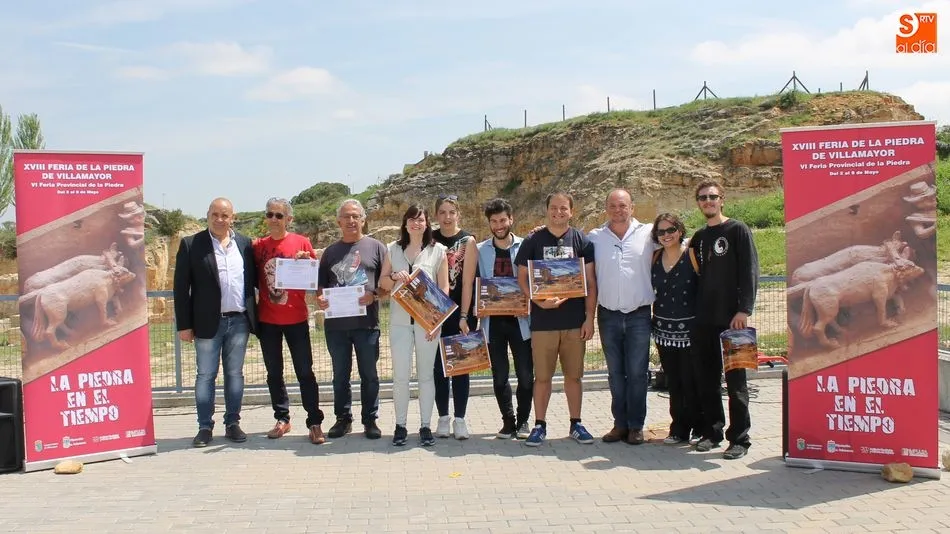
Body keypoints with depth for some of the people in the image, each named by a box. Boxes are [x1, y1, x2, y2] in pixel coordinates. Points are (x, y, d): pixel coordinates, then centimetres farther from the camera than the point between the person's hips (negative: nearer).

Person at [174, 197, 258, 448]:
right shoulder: (191, 244, -1)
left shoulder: (245, 244, 8)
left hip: (239, 321, 3)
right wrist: (184, 324, -5)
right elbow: (181, 287, -2)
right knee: (205, 375, 4)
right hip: (208, 322, -2)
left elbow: (254, 279, 11)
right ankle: (205, 427, 12)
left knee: (235, 373, 10)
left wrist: (255, 316, 0)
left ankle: (232, 424, 19)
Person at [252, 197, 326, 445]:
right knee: (274, 372, 11)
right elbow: (254, 278, 12)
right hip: (267, 319, 3)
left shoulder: (301, 242, -3)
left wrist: (307, 261, -15)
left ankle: (315, 422, 6)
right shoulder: (258, 246, 4)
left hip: (296, 318, -3)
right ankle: (282, 419, 24)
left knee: (305, 371, 0)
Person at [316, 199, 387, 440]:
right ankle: (343, 419, 22)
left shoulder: (375, 247, 4)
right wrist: (319, 298, -5)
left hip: (366, 322, -3)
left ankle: (370, 420, 16)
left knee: (369, 374, 5)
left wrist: (374, 296, -16)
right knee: (340, 375, 11)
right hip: (336, 323, 3)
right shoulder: (331, 251, 14)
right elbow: (321, 284, 16)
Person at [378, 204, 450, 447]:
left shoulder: (438, 250, 1)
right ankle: (400, 425, 14)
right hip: (399, 320, 1)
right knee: (400, 375, 2)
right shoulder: (393, 249, 7)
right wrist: (394, 277, -12)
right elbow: (382, 283, 11)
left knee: (426, 374, 5)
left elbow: (444, 288, 0)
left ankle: (425, 426, 14)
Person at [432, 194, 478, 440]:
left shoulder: (467, 241, -3)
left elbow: (468, 282, -8)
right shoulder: (430, 240, 5)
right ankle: (443, 417, 15)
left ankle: (459, 418, 10)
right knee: (438, 366, 5)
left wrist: (464, 316, -12)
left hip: (461, 312, -2)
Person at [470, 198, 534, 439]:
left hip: (520, 319, -1)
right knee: (500, 376, 7)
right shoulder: (480, 251, 6)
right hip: (493, 320, 1)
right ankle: (508, 420, 19)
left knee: (525, 375, 0)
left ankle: (523, 420, 17)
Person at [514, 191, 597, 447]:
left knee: (574, 375, 9)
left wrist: (589, 318, -1)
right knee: (542, 376, 4)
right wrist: (540, 301, -13)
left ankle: (576, 424, 21)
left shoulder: (582, 241, 5)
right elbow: (522, 278, 2)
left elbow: (591, 282, 5)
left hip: (575, 320, 1)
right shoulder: (533, 241, 3)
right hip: (543, 320, -1)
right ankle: (540, 425, 15)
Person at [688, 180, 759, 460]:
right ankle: (712, 431, 20)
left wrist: (744, 309, -17)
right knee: (706, 379, 9)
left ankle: (739, 439, 6)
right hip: (702, 320, 6)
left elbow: (749, 271, -8)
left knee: (735, 380, -1)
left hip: (731, 318, -6)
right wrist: (694, 312, 10)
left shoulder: (738, 230, -2)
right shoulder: (699, 237, 16)